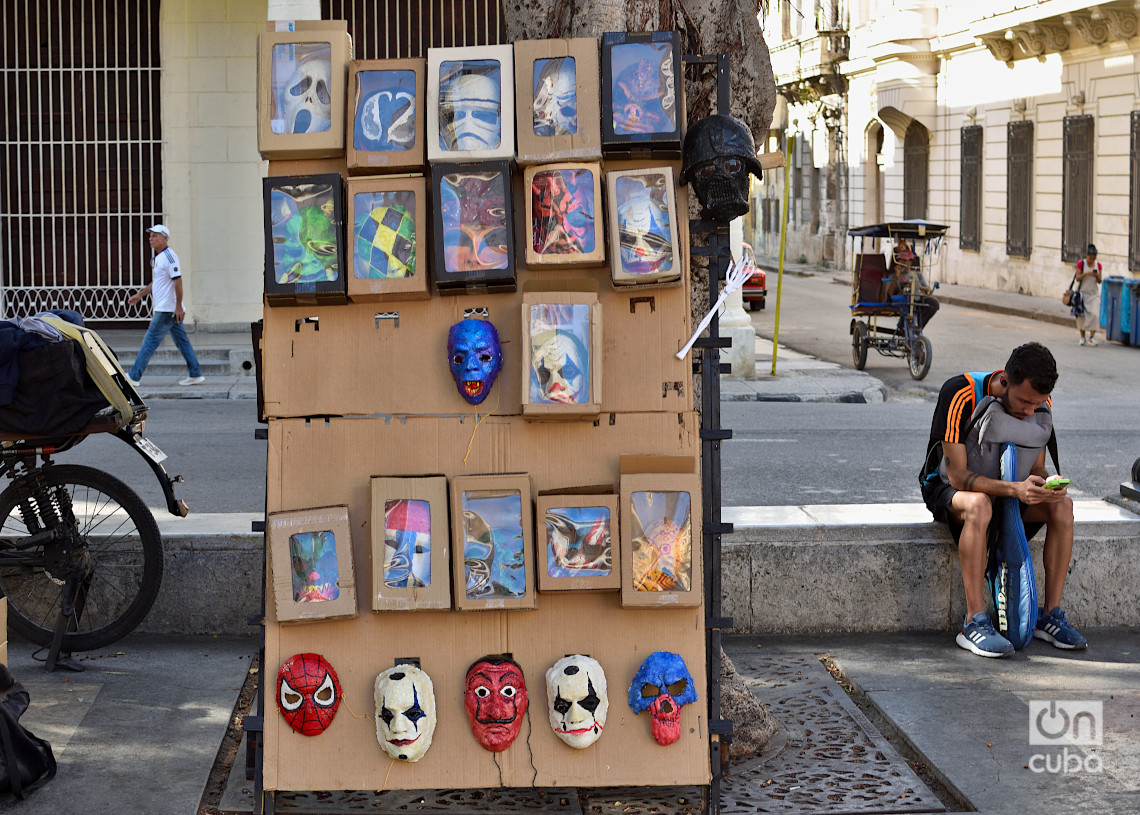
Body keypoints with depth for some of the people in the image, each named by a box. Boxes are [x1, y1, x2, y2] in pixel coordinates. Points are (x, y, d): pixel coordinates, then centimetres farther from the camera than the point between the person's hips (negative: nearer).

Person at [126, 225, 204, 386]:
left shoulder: (169, 256, -14)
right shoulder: (157, 258, 17)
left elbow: (178, 281, -19)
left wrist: (178, 306, -23)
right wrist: (140, 294, 24)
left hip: (167, 310, -10)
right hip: (171, 311, 10)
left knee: (150, 341, -7)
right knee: (182, 341, 10)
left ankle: (134, 377, -6)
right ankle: (195, 375, 13)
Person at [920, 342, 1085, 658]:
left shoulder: (1039, 404, -11)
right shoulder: (959, 394, -30)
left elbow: (1036, 468, -4)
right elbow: (957, 474, -32)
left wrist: (1048, 487, -30)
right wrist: (1015, 489, -46)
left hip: (1003, 486, 5)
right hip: (945, 487, -5)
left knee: (1062, 506, -21)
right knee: (979, 505, -40)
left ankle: (1050, 615, -13)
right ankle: (975, 623, -37)